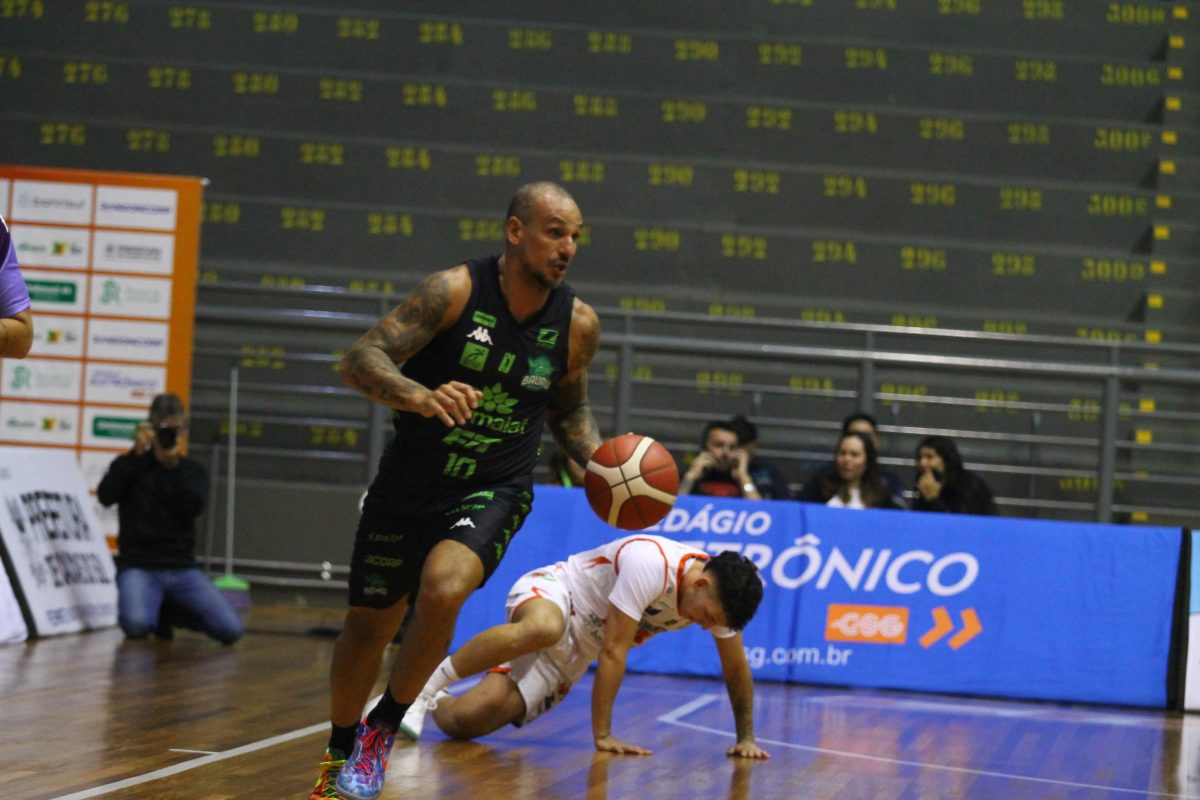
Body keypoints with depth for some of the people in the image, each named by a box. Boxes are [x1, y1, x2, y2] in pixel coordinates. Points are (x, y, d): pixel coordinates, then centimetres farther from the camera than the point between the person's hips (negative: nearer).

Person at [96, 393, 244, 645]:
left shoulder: (193, 470, 14)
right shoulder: (130, 464, 10)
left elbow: (194, 508, -6)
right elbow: (105, 496, -9)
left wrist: (173, 464, -13)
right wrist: (137, 453, -12)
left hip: (182, 567, 3)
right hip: (138, 565, -3)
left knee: (230, 629, -16)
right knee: (136, 625, -35)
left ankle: (168, 611, 11)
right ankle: (153, 614, 5)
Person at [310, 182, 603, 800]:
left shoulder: (577, 324, -6)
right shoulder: (455, 291, -17)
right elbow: (361, 360, -26)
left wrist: (599, 460, -4)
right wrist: (422, 397, -44)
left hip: (493, 492, 0)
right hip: (410, 481, 0)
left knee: (442, 591, -28)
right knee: (368, 624, 11)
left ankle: (384, 727, -5)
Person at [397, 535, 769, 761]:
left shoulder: (719, 590, -9)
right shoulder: (651, 564, -31)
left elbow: (736, 668, 6)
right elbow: (613, 652, -29)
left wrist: (746, 737, 6)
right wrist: (602, 734, -27)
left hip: (572, 656, 6)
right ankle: (426, 684, -28)